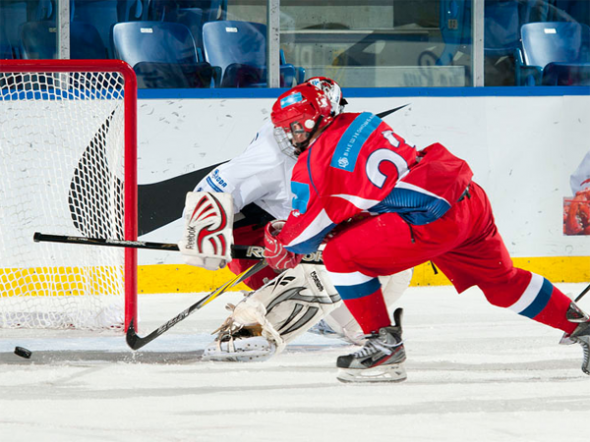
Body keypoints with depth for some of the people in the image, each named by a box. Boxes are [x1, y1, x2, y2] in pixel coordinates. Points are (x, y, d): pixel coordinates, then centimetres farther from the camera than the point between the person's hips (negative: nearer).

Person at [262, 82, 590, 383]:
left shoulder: (315, 161, -4)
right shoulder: (359, 123, 20)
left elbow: (308, 230, 1)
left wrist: (281, 240, 23)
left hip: (433, 220, -9)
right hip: (471, 199, 9)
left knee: (341, 255, -4)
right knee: (504, 282, 27)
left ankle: (386, 346, 1)